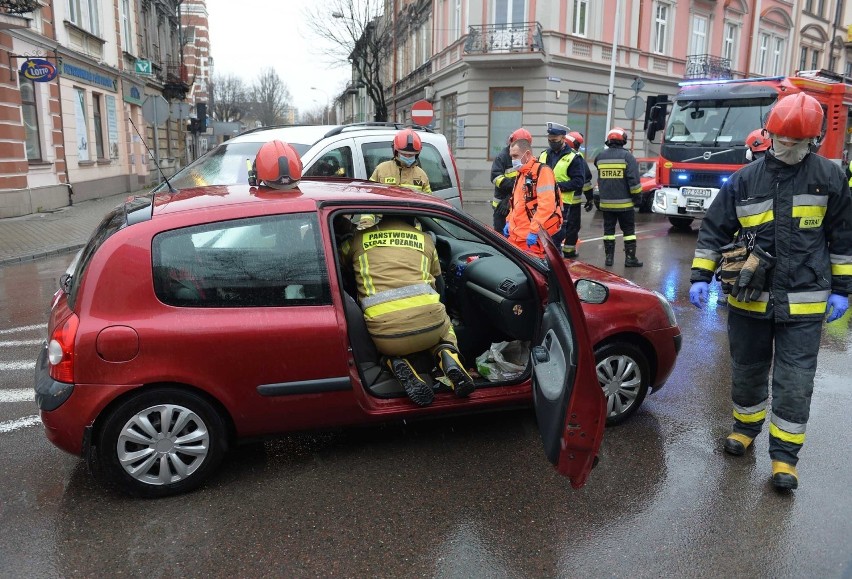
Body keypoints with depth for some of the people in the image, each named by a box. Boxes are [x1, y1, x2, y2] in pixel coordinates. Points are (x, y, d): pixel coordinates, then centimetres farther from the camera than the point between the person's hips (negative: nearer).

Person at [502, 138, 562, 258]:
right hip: (516, 236, 9)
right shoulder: (521, 174, 18)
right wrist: (509, 221, 19)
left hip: (532, 237, -9)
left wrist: (534, 230, -26)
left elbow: (546, 205, -23)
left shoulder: (542, 171, -13)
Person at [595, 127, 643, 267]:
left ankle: (609, 257, 11)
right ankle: (630, 258, 6)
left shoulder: (600, 157, 5)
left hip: (606, 202, 3)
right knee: (628, 230, 5)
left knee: (608, 229, 11)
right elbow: (634, 179, -11)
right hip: (624, 203, -3)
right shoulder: (627, 156, -8)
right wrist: (637, 195, -2)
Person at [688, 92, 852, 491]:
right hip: (749, 298, 1)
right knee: (747, 369, 14)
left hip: (803, 302, -1)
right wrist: (700, 277, -3)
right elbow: (714, 230, 4)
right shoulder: (745, 180, 0)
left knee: (794, 381, 2)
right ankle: (746, 426, 36)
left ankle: (784, 454, 15)